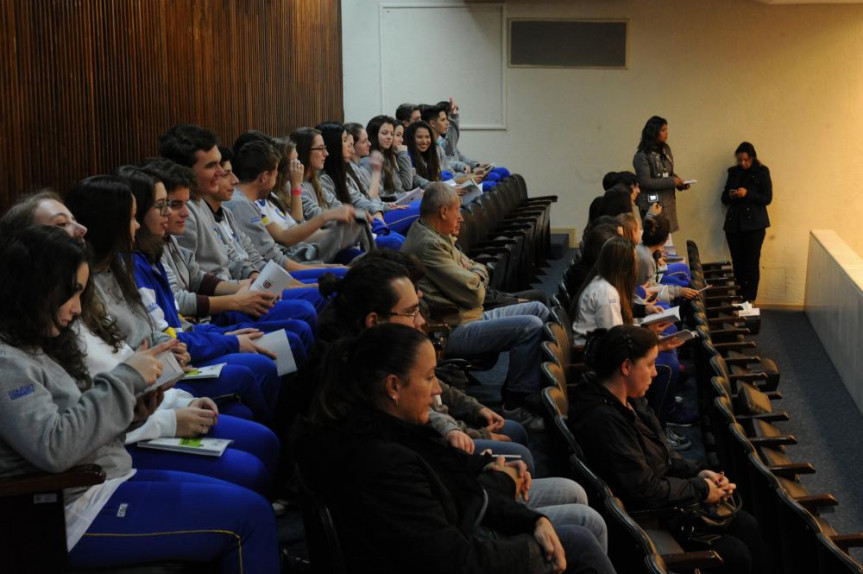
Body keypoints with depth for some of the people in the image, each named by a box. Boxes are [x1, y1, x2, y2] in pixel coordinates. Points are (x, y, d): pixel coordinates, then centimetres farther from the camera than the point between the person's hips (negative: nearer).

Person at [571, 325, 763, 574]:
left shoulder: (629, 400, 1)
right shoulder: (603, 420, -29)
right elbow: (644, 490, -26)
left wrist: (698, 472, -2)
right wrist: (701, 489, -14)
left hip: (660, 498, 10)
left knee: (747, 526, 8)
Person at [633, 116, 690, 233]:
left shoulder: (666, 150, 10)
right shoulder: (642, 156, -12)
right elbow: (645, 182, -18)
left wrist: (680, 183, 1)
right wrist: (671, 182, -17)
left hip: (668, 202, 7)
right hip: (652, 204, -7)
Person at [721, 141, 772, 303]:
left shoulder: (762, 172, 1)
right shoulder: (733, 172, 12)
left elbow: (767, 198, -5)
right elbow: (724, 199, 15)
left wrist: (747, 194, -18)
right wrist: (730, 195, -8)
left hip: (754, 224, -3)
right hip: (734, 224, 3)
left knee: (751, 263, -5)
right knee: (737, 263, 1)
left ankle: (750, 300, -1)